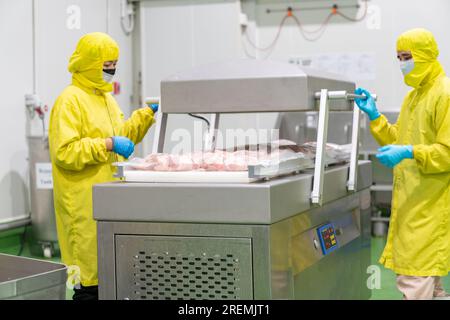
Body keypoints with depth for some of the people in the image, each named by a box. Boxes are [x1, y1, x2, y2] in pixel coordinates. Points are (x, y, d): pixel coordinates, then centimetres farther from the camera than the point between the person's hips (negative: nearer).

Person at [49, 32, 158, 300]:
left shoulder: (106, 97, 16)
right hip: (84, 202, -9)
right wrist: (108, 144, -23)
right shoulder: (70, 100, -13)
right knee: (89, 270, -4)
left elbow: (123, 135, 26)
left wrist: (148, 114, 15)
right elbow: (65, 152, -20)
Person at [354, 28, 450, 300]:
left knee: (414, 278, -9)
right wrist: (374, 115, 8)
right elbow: (397, 139, 20)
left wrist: (409, 153, -28)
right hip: (409, 202, 9)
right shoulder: (413, 96, 17)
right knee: (427, 276, 15)